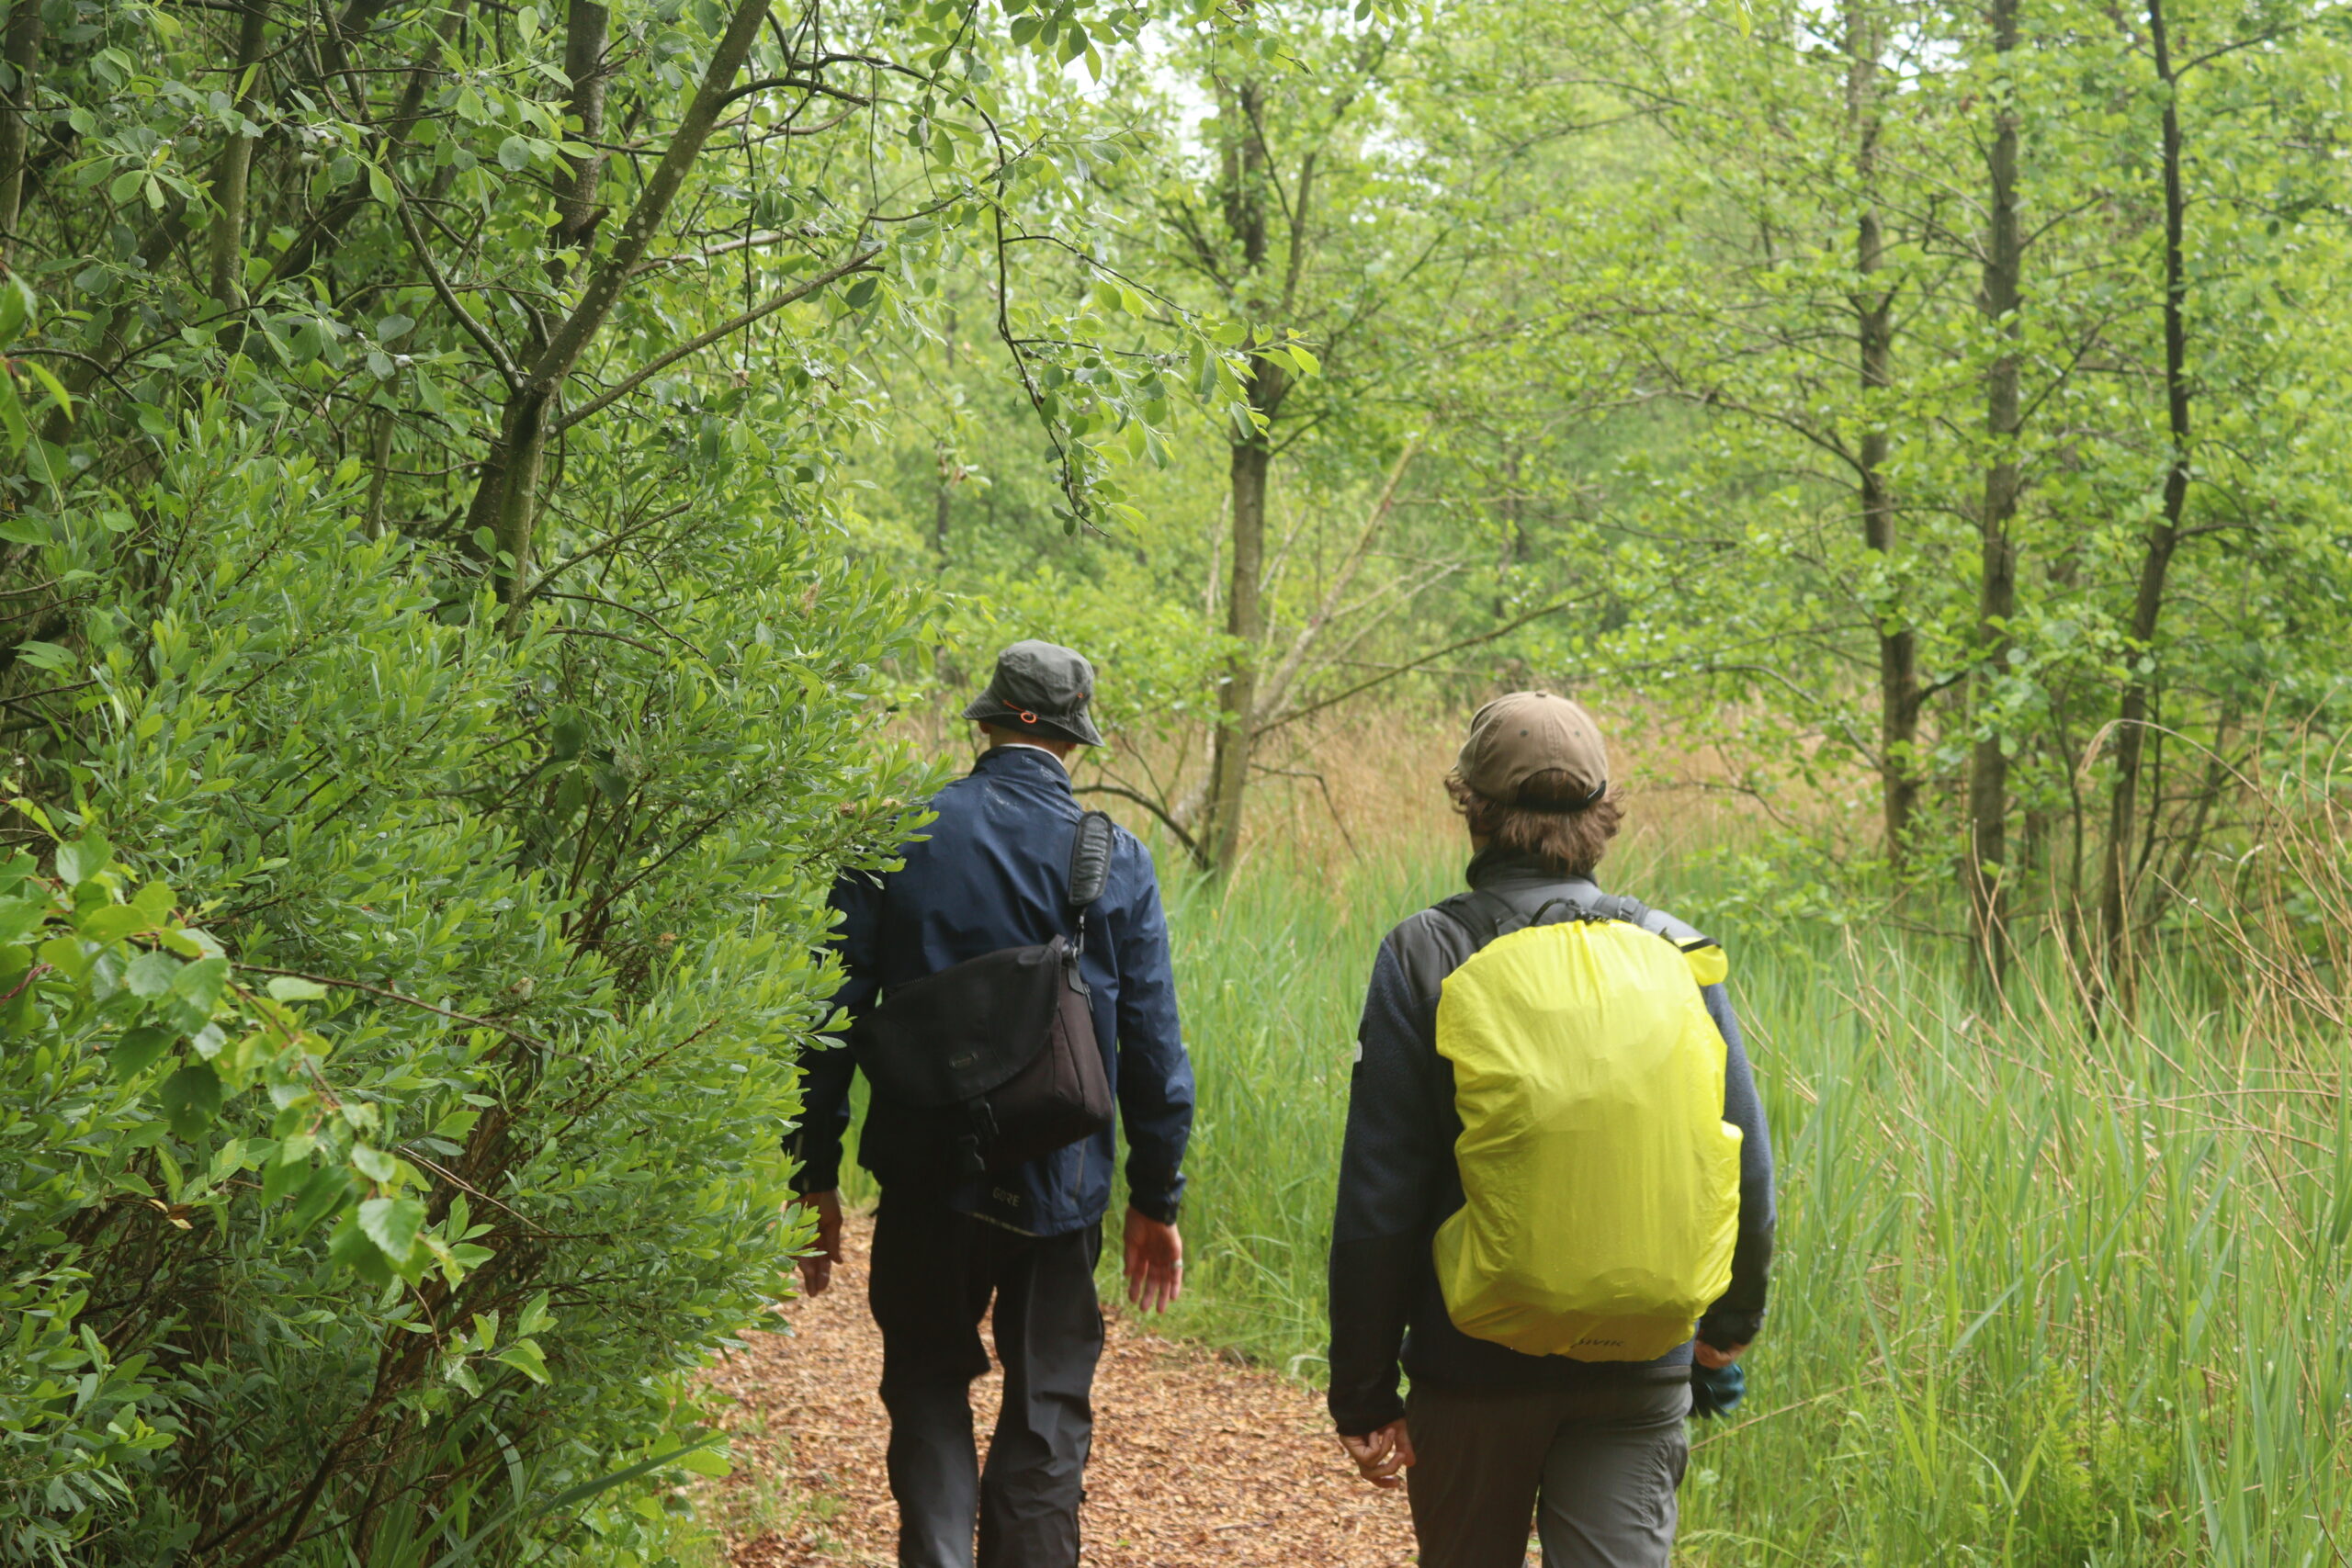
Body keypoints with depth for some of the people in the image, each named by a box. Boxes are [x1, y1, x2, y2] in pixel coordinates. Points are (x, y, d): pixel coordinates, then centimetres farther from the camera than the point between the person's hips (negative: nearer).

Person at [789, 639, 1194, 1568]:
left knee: (929, 1386, 16)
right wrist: (1156, 1200, 8)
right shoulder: (1117, 862, -4)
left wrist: (816, 1178, 4)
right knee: (1046, 1412, 12)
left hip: (927, 1179, 0)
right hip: (1061, 1190, 0)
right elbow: (1152, 1050, -2)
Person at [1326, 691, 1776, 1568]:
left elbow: (1377, 1198, -9)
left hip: (1472, 1361, -1)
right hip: (1638, 1367, 1)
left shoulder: (1423, 959, -9)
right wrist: (1732, 1319, 22)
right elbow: (1746, 1168, 3)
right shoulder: (1673, 954, -2)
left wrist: (1364, 1393, -1)